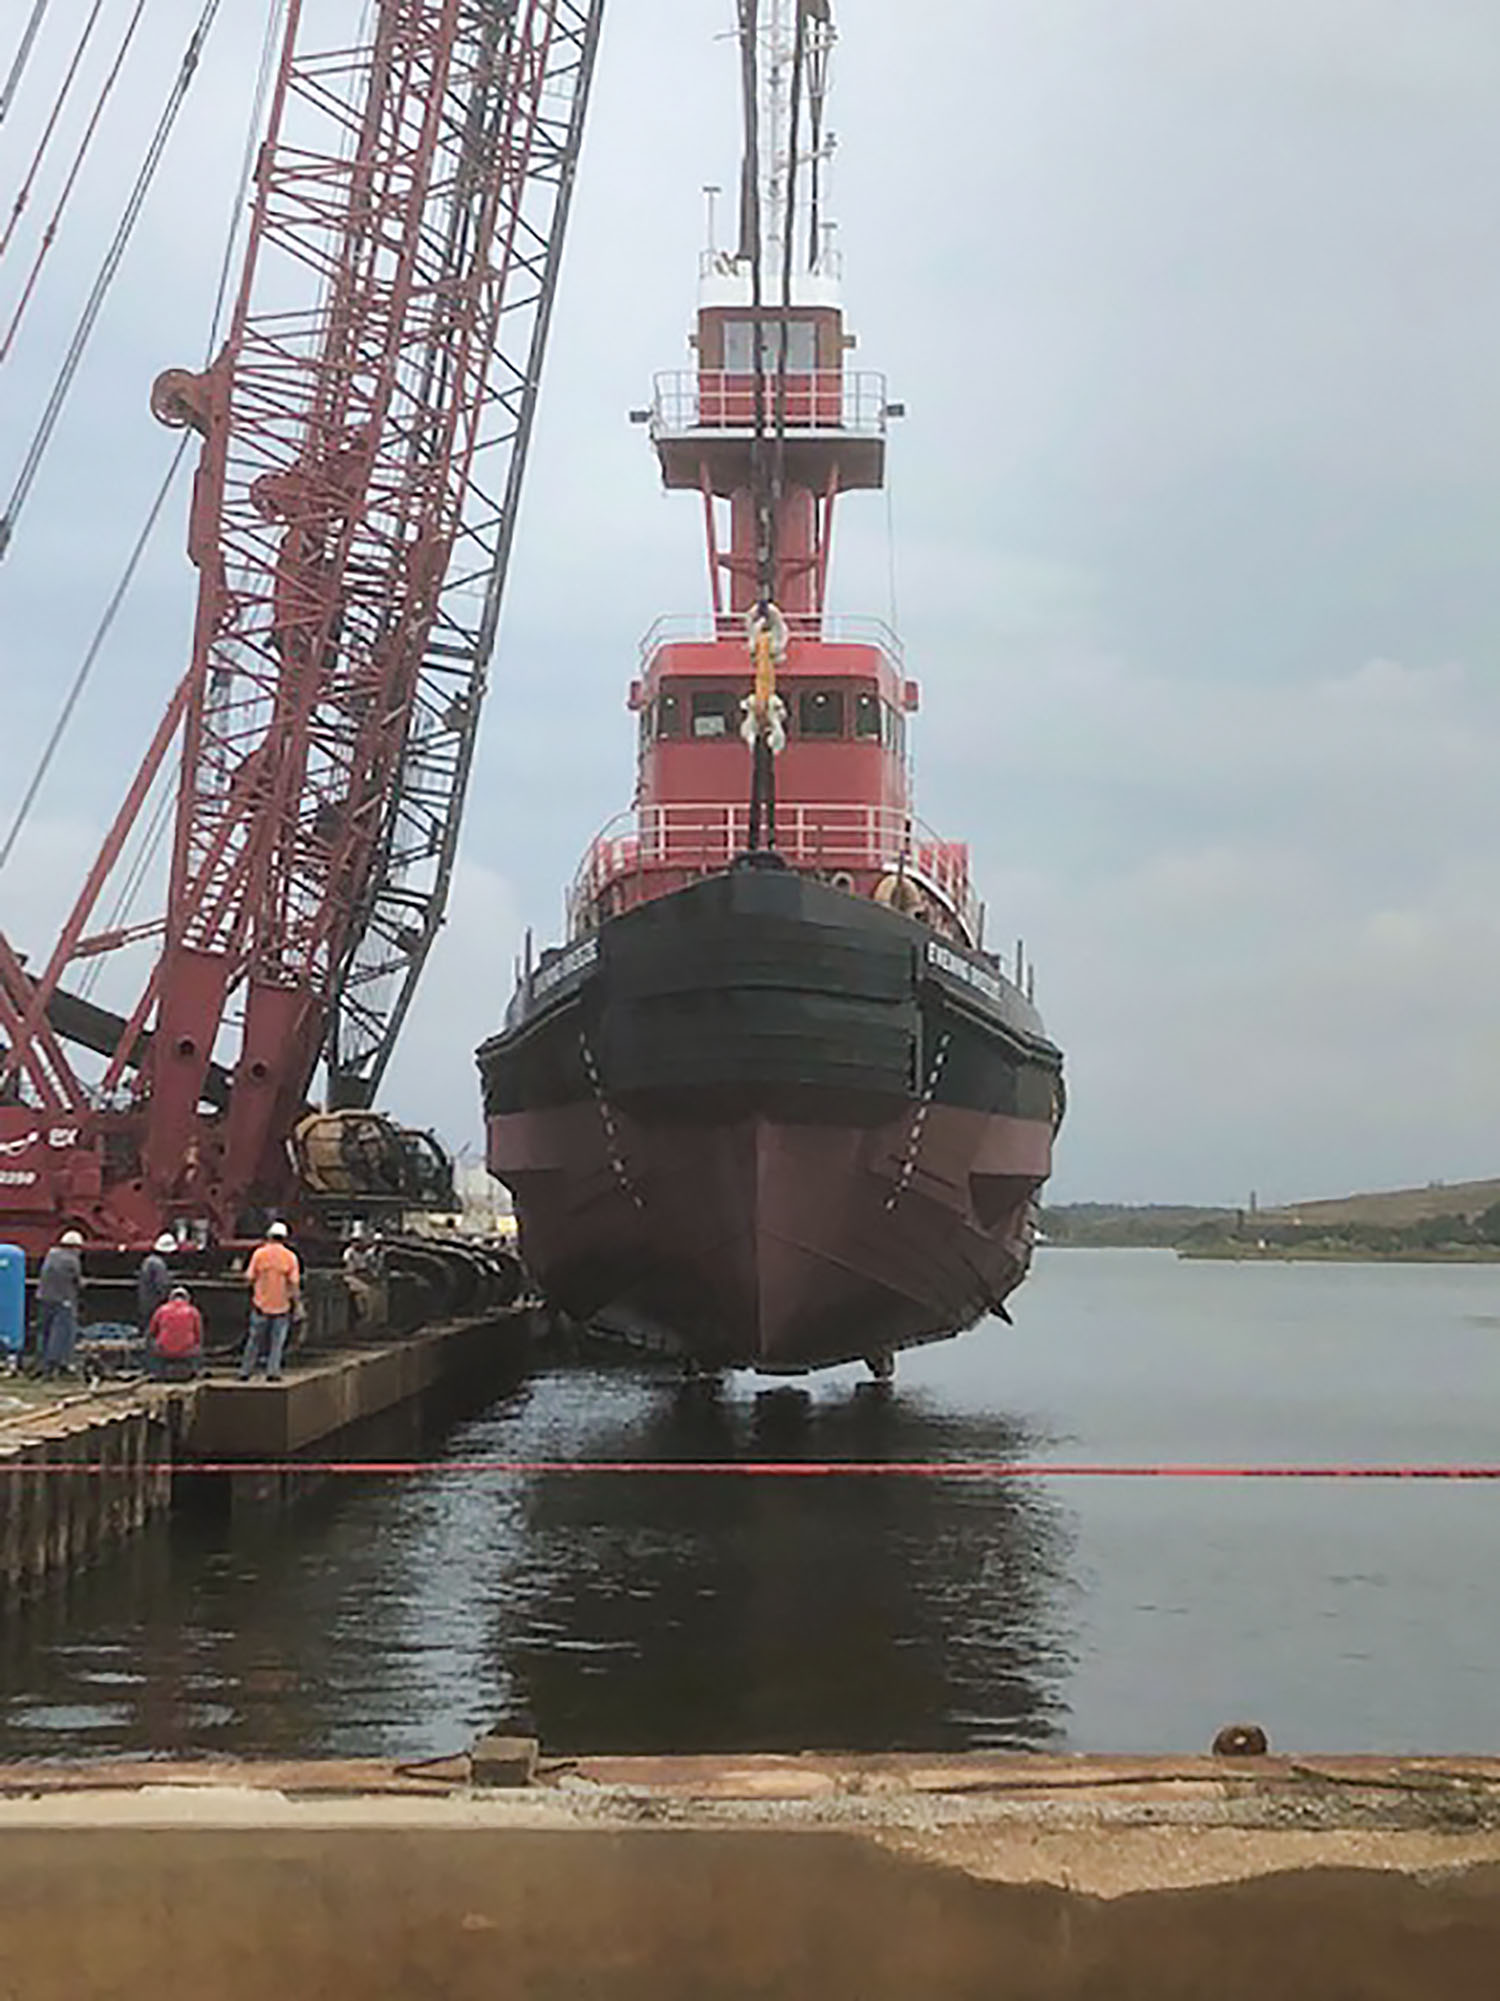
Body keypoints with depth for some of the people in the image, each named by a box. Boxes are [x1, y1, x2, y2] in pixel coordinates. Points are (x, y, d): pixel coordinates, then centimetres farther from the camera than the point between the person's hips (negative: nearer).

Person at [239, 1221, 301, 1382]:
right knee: (277, 1342, 7)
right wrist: (298, 1303, 2)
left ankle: (245, 1372, 14)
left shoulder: (259, 1253, -5)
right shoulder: (290, 1257, -5)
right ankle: (272, 1372, 3)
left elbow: (249, 1278, -3)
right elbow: (294, 1283, -6)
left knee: (254, 1340, 10)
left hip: (261, 1304, 1)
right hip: (282, 1306, -1)